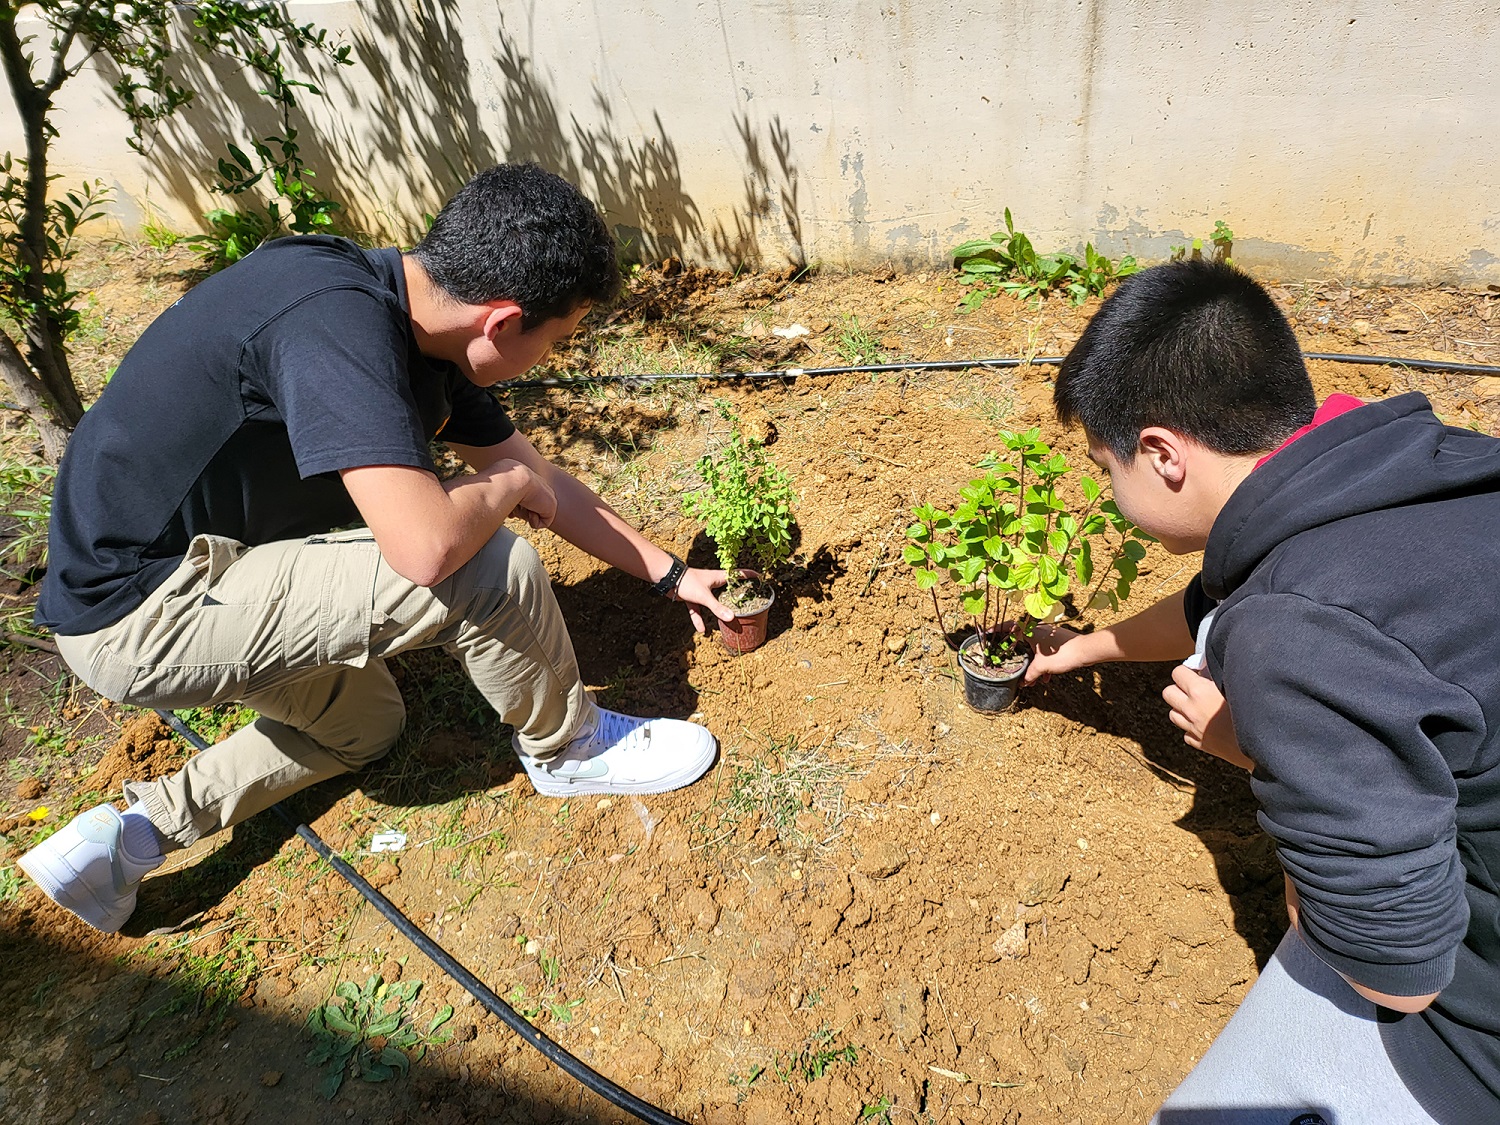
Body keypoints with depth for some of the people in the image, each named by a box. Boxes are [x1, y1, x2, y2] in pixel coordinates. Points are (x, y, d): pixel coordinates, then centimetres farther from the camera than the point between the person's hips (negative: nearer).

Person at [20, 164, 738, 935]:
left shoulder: (418, 323, 0)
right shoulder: (333, 321, -29)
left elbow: (543, 484, 8)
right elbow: (427, 544, -39)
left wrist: (670, 574, 12)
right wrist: (509, 482, -16)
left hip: (202, 569, 10)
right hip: (140, 611, -10)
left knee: (364, 724, 29)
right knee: (490, 568, -20)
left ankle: (133, 833, 24)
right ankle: (569, 750, 7)